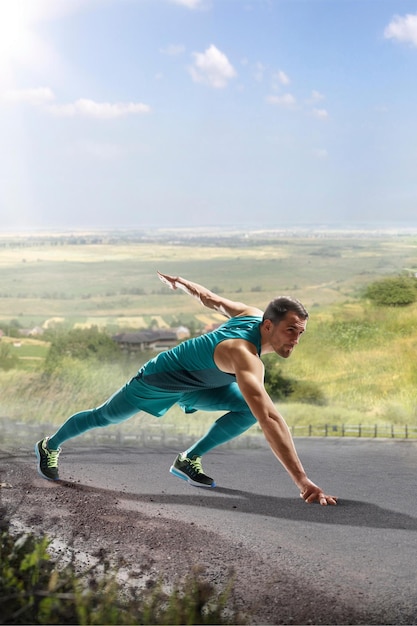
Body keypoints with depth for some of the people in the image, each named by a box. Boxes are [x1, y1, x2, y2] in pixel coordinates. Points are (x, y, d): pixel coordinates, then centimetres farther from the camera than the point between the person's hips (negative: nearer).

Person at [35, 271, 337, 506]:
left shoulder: (254, 314, -18)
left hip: (196, 382, 7)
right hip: (159, 381, -7)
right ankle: (50, 446, 42)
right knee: (103, 417, 15)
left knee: (248, 409, -14)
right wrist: (303, 481, -59)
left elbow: (212, 299, 0)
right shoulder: (245, 356, -44)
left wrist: (182, 282, 20)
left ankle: (189, 459, 2)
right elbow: (270, 419, -54)